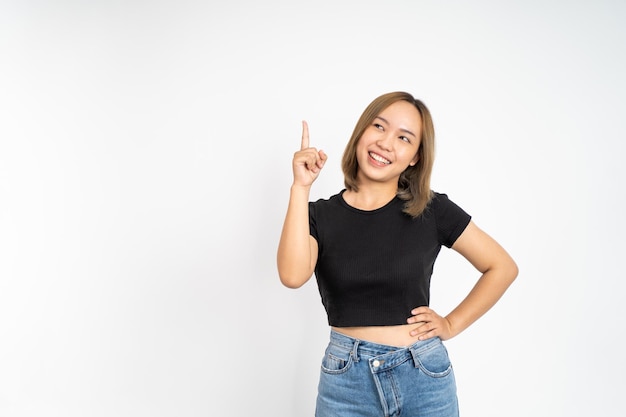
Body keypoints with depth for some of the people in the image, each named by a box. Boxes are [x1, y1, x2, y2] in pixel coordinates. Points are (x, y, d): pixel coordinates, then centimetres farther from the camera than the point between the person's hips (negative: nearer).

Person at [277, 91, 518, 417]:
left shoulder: (432, 210, -4)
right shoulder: (320, 215, -2)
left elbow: (502, 267, 4)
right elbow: (292, 275, -21)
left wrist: (452, 324, -1)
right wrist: (300, 187, -20)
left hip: (424, 376, 0)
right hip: (346, 379, 1)